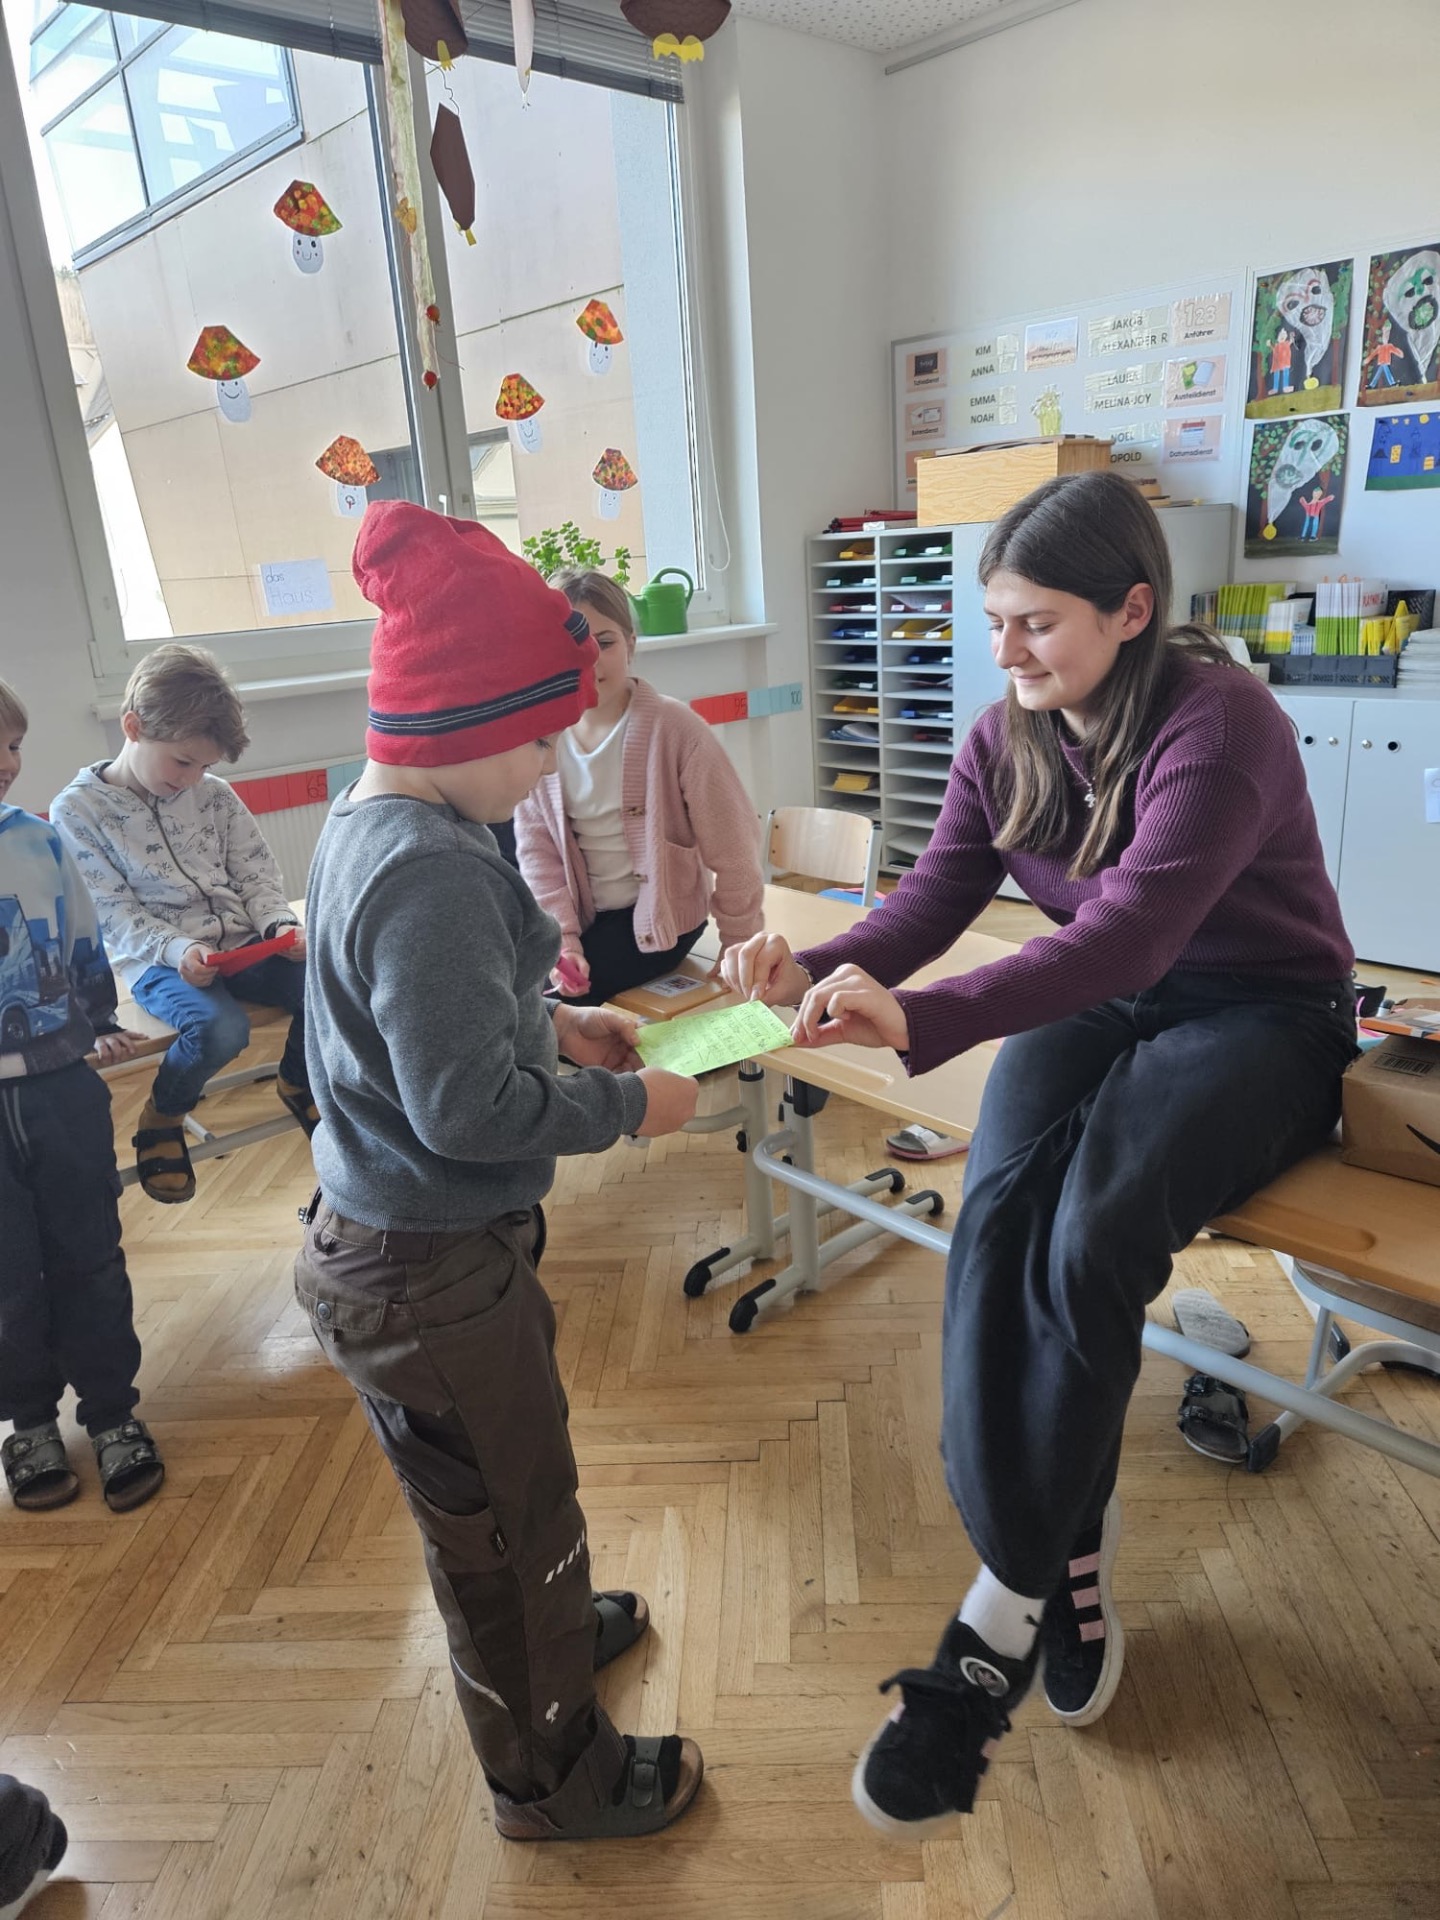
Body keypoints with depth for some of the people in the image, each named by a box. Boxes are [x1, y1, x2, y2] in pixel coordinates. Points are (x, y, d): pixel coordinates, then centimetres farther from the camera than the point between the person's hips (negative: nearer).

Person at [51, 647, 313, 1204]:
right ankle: (161, 1118, -2)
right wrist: (176, 950, -24)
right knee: (221, 1027, -34)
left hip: (242, 944, 5)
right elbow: (111, 910, -9)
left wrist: (282, 925, -11)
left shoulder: (215, 794, 8)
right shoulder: (78, 809, -4)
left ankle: (298, 1081, 12)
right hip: (158, 962, -4)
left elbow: (257, 872, 9)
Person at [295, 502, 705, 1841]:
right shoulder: (429, 873, -29)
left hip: (388, 1246, 10)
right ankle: (553, 1777, 40)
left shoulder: (370, 824, 3)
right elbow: (470, 1108, -29)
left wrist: (553, 1023, 7)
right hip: (429, 1276, -9)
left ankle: (552, 1628, 59)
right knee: (505, 1516, 14)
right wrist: (629, 1105, -15)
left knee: (508, 1487, 31)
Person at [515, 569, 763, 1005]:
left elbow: (732, 849, -12)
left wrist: (739, 947, -6)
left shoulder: (674, 729, -18)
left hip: (656, 918, -4)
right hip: (581, 914, 4)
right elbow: (537, 847, -1)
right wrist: (561, 934, -12)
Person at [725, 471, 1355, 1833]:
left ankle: (1002, 1620, -12)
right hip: (1099, 999, 5)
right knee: (995, 1213, -25)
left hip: (1260, 1017, -5)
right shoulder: (1005, 739, 0)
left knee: (1089, 1239, -30)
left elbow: (1133, 931, -35)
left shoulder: (1219, 724, -22)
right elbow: (933, 898, -7)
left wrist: (918, 1019, -47)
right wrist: (820, 972, -29)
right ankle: (1063, 1568, -10)